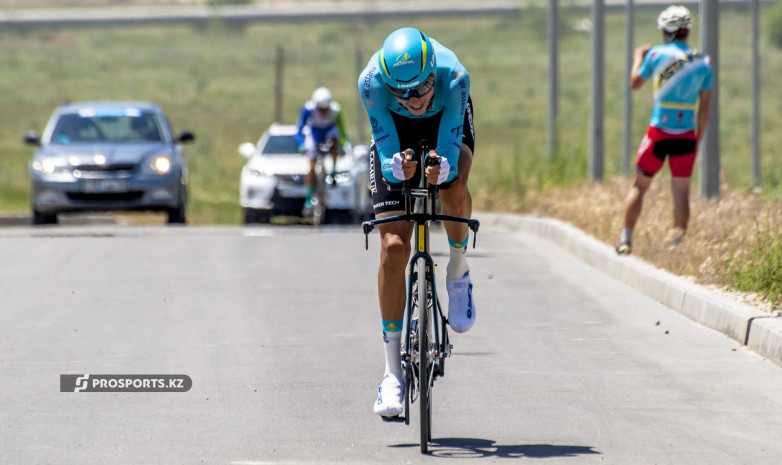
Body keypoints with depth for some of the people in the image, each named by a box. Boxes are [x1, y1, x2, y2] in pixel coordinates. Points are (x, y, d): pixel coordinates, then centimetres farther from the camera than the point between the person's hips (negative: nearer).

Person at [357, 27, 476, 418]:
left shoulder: (453, 77, -38)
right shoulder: (372, 81, -36)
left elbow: (450, 149, -38)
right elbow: (387, 151, -32)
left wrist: (440, 168, -60)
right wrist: (398, 167, -54)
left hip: (446, 123, 0)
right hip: (396, 132, 0)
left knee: (454, 186, -36)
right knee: (393, 247, -11)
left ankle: (458, 272, -5)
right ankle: (393, 368, -3)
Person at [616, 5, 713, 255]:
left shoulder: (656, 54, -5)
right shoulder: (704, 63, 3)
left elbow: (635, 82, 11)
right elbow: (705, 105, 4)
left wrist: (638, 57, 28)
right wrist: (699, 138, 12)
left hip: (659, 131, -2)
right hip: (687, 135, 2)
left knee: (639, 185, 11)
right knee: (681, 190, 7)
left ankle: (626, 240, 10)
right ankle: (678, 244, 3)